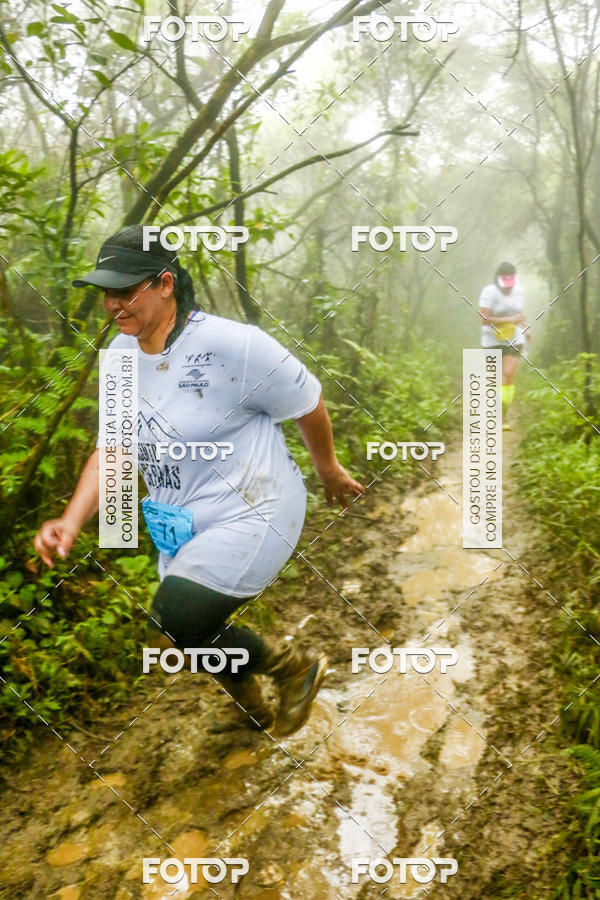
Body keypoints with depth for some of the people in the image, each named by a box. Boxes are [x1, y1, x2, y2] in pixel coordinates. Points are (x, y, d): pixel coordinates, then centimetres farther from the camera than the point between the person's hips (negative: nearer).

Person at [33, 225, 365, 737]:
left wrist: (330, 473, 5)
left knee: (177, 616, -22)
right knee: (199, 637, 17)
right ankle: (253, 710, 51)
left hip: (252, 515, -7)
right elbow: (113, 447, 3)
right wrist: (72, 521, -11)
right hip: (181, 526, 8)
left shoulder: (232, 345, -23)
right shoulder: (121, 355, -1)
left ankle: (293, 667, 5)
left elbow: (308, 403, -10)